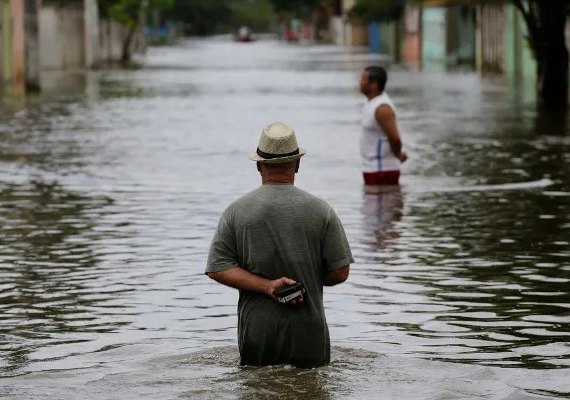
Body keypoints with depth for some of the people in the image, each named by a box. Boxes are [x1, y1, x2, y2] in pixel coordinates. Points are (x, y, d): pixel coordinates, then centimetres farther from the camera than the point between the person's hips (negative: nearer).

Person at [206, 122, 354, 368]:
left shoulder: (236, 211, 5)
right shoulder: (320, 211, 2)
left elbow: (218, 269, 0)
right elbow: (340, 272, 3)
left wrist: (267, 285, -5)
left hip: (257, 331, 1)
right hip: (307, 332, -1)